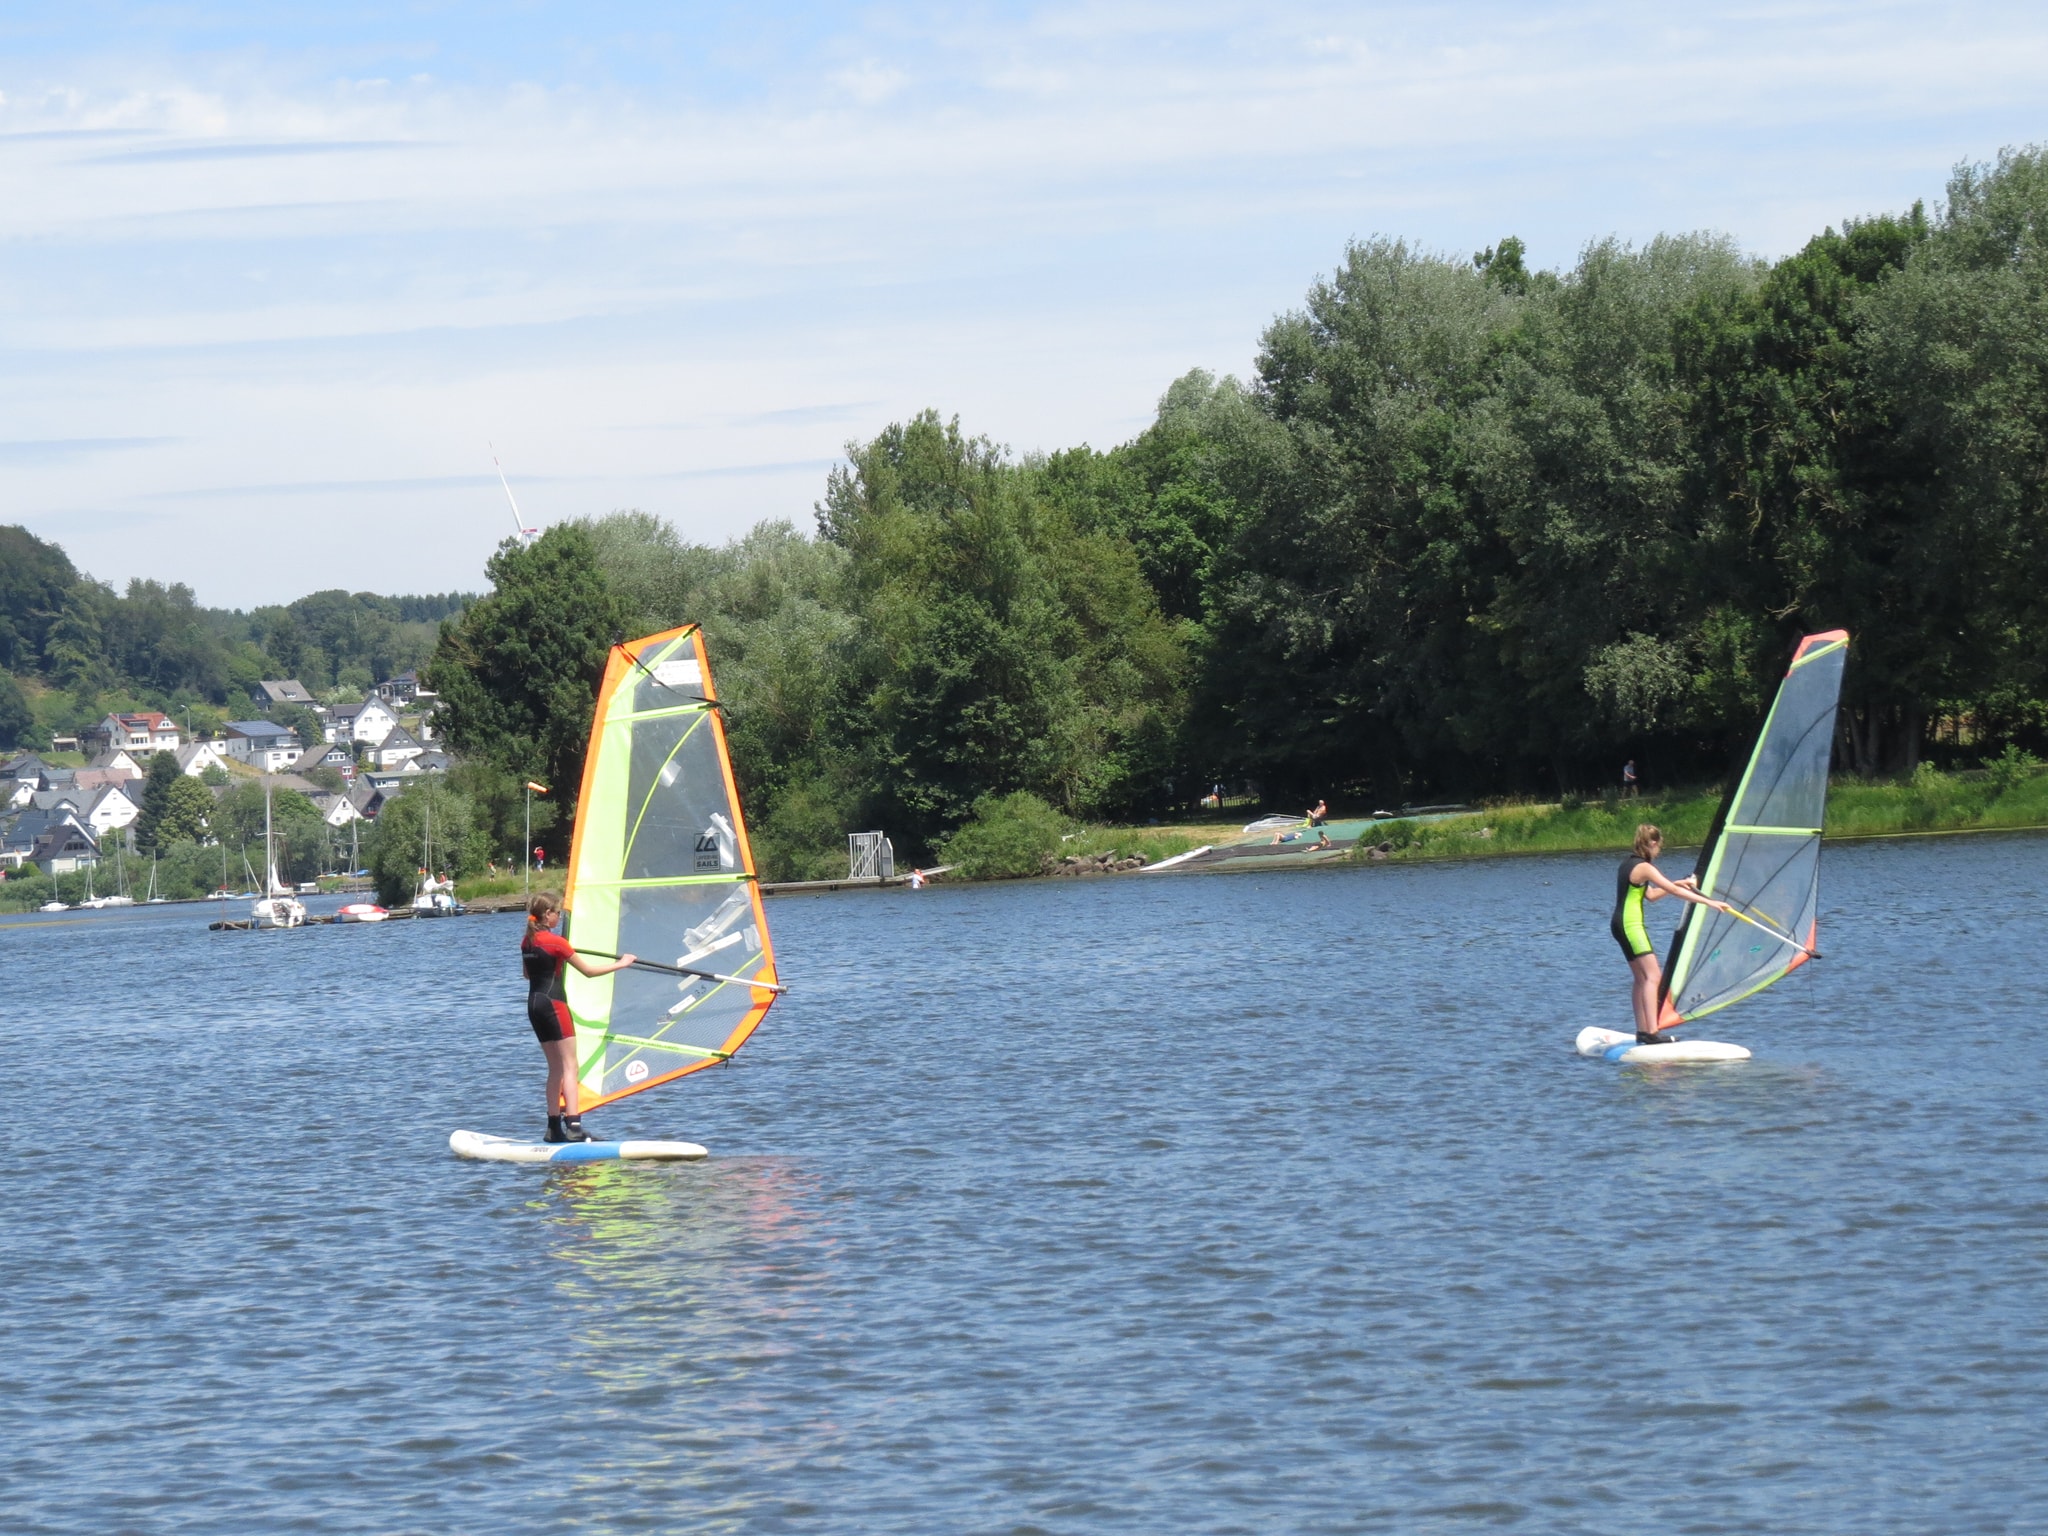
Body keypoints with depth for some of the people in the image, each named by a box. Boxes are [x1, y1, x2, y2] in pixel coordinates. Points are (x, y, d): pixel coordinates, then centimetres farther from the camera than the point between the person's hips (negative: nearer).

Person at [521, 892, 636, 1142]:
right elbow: (589, 970, -9)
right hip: (553, 1003, -8)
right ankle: (573, 1127, -19)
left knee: (556, 1067, 13)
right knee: (569, 1066, -9)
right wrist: (620, 964, 2)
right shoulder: (555, 942, -12)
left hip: (533, 1004, 8)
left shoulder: (527, 941, 11)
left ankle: (554, 1127, 11)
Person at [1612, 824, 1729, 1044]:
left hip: (1620, 925, 10)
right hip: (1631, 925, -10)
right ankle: (1651, 1032, -23)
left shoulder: (1629, 863, 15)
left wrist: (1677, 884, 16)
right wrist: (1710, 902, -15)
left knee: (1642, 978, 15)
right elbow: (1673, 891, -16)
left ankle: (1642, 1031, 17)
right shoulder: (1644, 868, -13)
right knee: (1652, 976, -14)